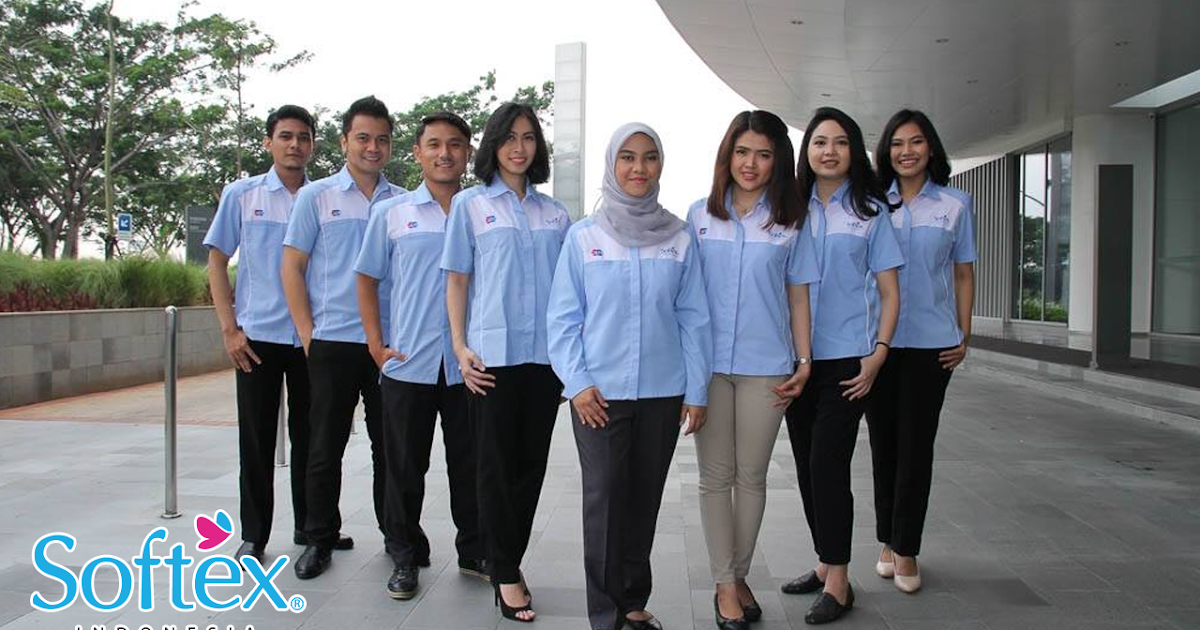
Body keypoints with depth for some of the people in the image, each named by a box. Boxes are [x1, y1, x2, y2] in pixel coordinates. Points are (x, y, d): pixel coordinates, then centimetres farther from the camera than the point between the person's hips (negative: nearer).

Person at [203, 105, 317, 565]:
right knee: (256, 441, 4)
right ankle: (253, 536, 15)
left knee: (308, 438, 9)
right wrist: (229, 329, -3)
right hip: (257, 336, -1)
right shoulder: (242, 194, 3)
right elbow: (217, 261, 5)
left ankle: (309, 528, 23)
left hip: (311, 337, 1)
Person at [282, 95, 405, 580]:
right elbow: (292, 268, 3)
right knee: (325, 447, 6)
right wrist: (307, 333, -3)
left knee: (390, 444, 10)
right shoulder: (316, 197, 4)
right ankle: (319, 539, 18)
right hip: (332, 341, -1)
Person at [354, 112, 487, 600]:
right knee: (404, 467, 8)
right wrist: (376, 343, 1)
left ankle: (475, 551, 24)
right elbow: (367, 279, 10)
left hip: (468, 365, 1)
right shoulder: (391, 213, 5)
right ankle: (405, 557, 22)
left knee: (470, 465, 9)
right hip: (408, 364, 0)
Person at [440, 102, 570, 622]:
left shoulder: (555, 213, 13)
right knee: (497, 465, 2)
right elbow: (457, 280, 3)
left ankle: (508, 563, 22)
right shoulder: (470, 204, 5)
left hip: (546, 354, 3)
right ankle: (505, 574, 12)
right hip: (493, 354, -3)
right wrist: (460, 347, -5)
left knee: (532, 463, 8)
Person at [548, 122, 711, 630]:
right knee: (604, 498, 0)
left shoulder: (679, 238, 4)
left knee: (645, 499, 11)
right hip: (599, 394, -2)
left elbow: (693, 318, 5)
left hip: (663, 392, 2)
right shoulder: (583, 237, 1)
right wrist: (576, 383, -7)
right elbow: (563, 317, 1)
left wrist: (697, 390, 2)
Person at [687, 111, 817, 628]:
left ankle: (740, 575, 22)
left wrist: (804, 360, 2)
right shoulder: (700, 215, 6)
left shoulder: (790, 222, 6)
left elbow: (797, 295, 8)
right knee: (715, 476, 4)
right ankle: (724, 584, 13)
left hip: (766, 367, 0)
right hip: (708, 362, 0)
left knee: (751, 477, 8)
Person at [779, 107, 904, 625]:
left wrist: (878, 353, -10)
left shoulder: (869, 211, 3)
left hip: (847, 358, -4)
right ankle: (826, 563, 24)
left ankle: (838, 582, 1)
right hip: (798, 357, 4)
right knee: (806, 464, 9)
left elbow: (889, 292, 2)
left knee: (828, 464, -8)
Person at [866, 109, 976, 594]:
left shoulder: (955, 204, 6)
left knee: (916, 445, 1)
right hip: (877, 340, 1)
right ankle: (888, 542, 21)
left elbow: (963, 273, 9)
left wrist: (964, 336, 3)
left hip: (931, 342, -1)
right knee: (883, 442, 8)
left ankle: (906, 549, 11)